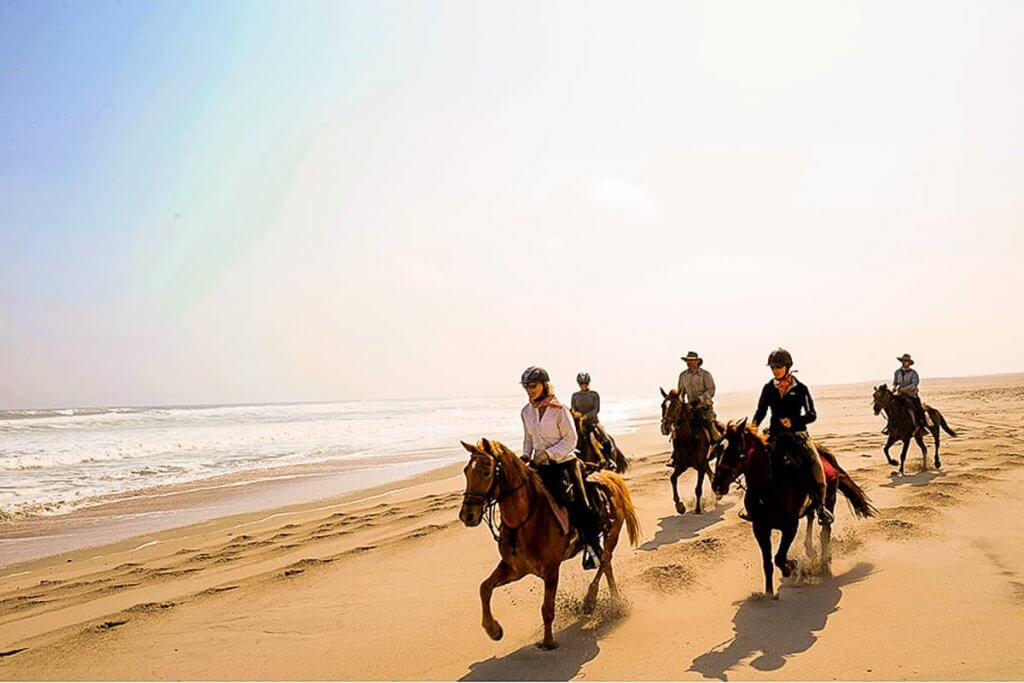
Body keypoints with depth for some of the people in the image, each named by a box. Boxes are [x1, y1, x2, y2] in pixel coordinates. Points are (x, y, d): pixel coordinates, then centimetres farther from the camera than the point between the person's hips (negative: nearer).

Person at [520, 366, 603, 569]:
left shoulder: (559, 410, -13)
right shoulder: (527, 412, 5)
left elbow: (570, 439, -12)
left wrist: (548, 453, -20)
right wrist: (526, 455, 1)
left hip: (564, 463, -5)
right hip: (540, 466, 5)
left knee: (582, 507, -3)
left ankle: (593, 547, 14)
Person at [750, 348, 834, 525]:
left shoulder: (800, 388, -3)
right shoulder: (768, 388, 5)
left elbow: (811, 415, -4)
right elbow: (761, 411, 11)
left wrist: (792, 421, -21)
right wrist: (753, 426, -9)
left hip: (798, 432, -2)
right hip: (775, 433, 3)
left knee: (815, 462, -23)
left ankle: (821, 505, -9)